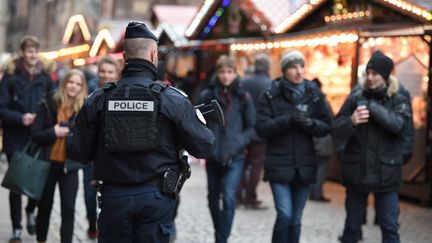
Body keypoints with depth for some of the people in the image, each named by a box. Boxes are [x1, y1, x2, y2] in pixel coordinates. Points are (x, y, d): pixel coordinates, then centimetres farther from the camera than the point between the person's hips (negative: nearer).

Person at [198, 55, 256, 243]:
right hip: (213, 156, 2)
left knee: (229, 197, -16)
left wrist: (238, 143, -12)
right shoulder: (207, 96, 0)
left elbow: (252, 127, 2)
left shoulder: (243, 97, -1)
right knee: (213, 198, 14)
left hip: (235, 157, -2)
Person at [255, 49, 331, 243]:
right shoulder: (271, 95, -3)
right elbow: (261, 127, -9)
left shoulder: (314, 94, 5)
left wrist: (311, 124, -16)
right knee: (285, 214, -14)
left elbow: (326, 126, 5)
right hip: (279, 165, -3)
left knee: (295, 220, 9)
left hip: (304, 166, 3)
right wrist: (288, 120, -22)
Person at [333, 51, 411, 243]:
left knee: (390, 227, 4)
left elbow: (397, 124, -19)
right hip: (356, 172, 1)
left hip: (385, 174, -1)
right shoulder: (355, 99, 1)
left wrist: (371, 106, -22)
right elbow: (337, 131, -5)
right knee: (352, 226, 12)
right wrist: (351, 121, -25)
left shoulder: (398, 101, 0)